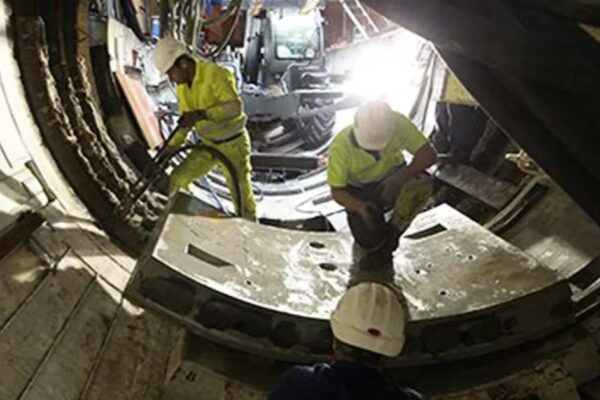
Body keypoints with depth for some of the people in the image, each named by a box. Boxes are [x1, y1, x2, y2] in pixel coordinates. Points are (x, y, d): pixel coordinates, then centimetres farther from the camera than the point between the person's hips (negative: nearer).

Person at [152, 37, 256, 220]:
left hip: (233, 144, -7)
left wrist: (201, 114, -40)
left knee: (241, 196, -1)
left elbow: (235, 107, -33)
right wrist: (171, 147, 8)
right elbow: (186, 118, 13)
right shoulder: (182, 87, 1)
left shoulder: (215, 74, -23)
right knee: (177, 180, 1)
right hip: (208, 144, 7)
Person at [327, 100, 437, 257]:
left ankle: (393, 231, -7)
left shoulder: (398, 124, -26)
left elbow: (429, 154, -25)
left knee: (422, 183, -31)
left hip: (392, 181, 1)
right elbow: (337, 191, -17)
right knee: (371, 244, -20)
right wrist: (360, 207, -38)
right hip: (360, 192, -1)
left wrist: (400, 177, -41)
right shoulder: (340, 146, -26)